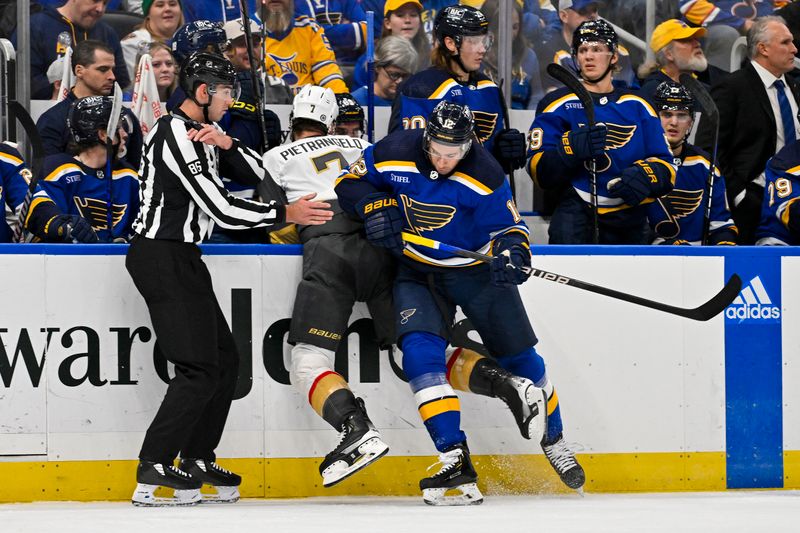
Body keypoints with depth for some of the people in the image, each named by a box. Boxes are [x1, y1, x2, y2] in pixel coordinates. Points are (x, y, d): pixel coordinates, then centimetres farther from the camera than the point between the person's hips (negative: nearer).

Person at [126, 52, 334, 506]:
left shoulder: (201, 134, 16)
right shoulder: (177, 136, -17)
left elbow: (258, 172, 12)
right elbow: (221, 209, -20)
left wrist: (227, 144, -7)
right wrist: (286, 214, -12)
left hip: (181, 259, 11)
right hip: (161, 258, -11)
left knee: (225, 360, 13)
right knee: (200, 368, -14)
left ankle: (197, 460, 19)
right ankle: (153, 471, -15)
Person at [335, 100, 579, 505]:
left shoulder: (484, 175, -20)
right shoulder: (395, 153, -16)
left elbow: (507, 226, -11)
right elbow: (351, 182, -1)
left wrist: (511, 252, -33)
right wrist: (374, 207, -20)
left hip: (476, 270, -1)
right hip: (417, 271, 1)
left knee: (519, 358, 4)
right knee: (420, 352, -22)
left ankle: (554, 443, 29)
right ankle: (454, 459, -23)